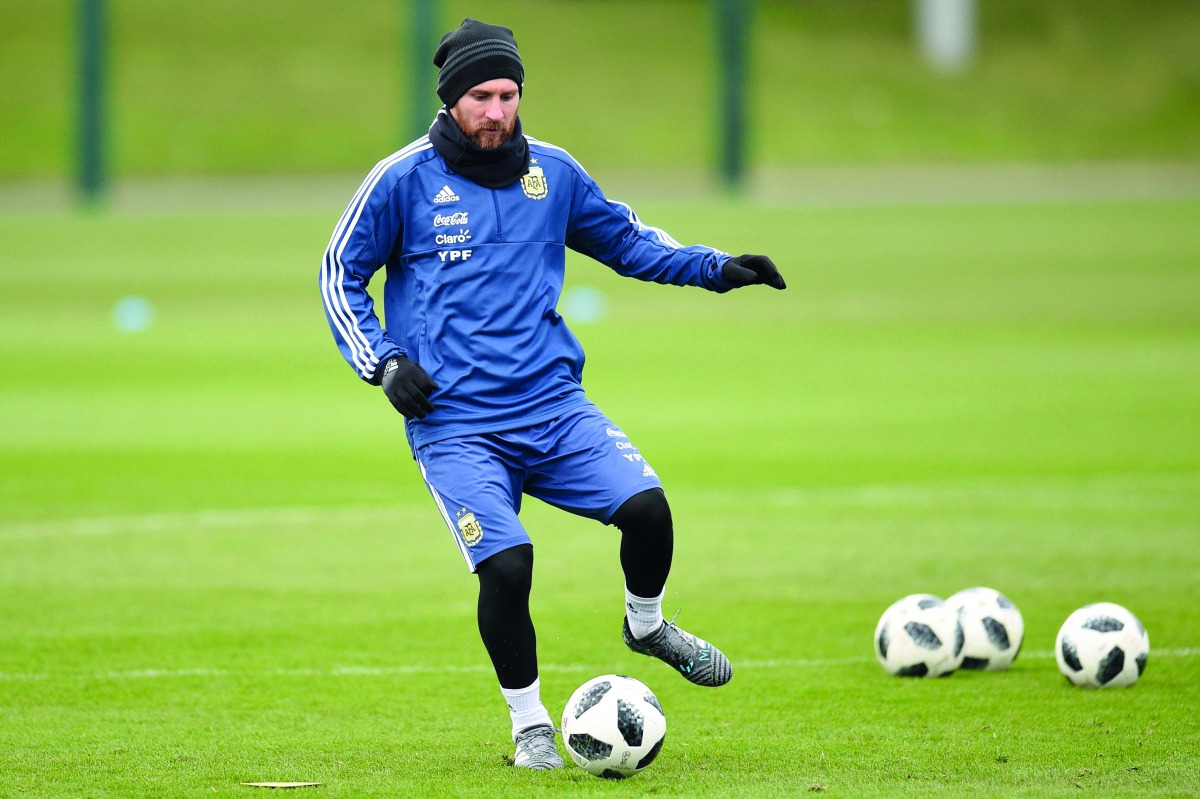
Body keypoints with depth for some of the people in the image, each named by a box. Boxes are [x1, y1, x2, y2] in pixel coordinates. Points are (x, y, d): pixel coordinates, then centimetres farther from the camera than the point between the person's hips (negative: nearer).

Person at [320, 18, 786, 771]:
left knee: (646, 507, -17)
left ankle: (647, 624, 16)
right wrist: (384, 362, -5)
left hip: (552, 404, 3)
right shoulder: (403, 181, -3)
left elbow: (626, 239, 22)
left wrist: (715, 268, 11)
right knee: (506, 566, -20)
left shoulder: (552, 171, 8)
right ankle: (531, 725, 3)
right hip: (455, 421, -3)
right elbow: (341, 274, 7)